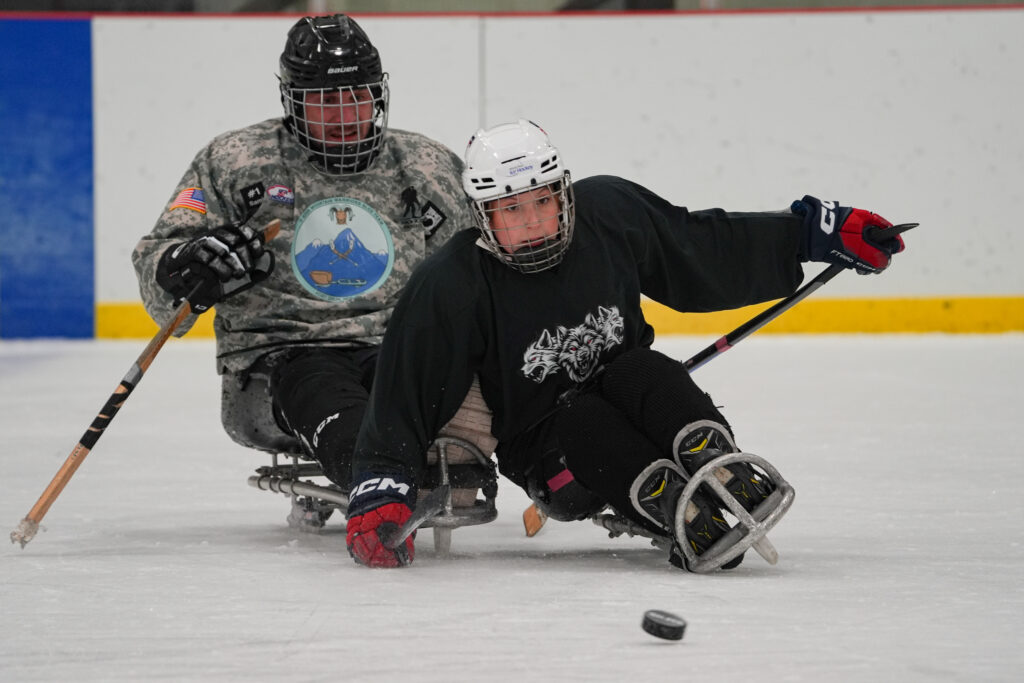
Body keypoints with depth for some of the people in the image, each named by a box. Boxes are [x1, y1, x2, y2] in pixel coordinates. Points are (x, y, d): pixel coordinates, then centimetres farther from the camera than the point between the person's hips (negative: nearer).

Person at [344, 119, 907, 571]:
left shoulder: (609, 213, -9)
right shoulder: (452, 288, -19)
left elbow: (719, 251, 3)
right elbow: (402, 398, -20)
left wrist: (821, 231, 1)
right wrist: (378, 493, -31)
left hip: (630, 403, 2)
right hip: (544, 449, -2)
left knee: (641, 372, -29)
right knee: (583, 422, -33)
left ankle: (719, 470, -46)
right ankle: (682, 516, -49)